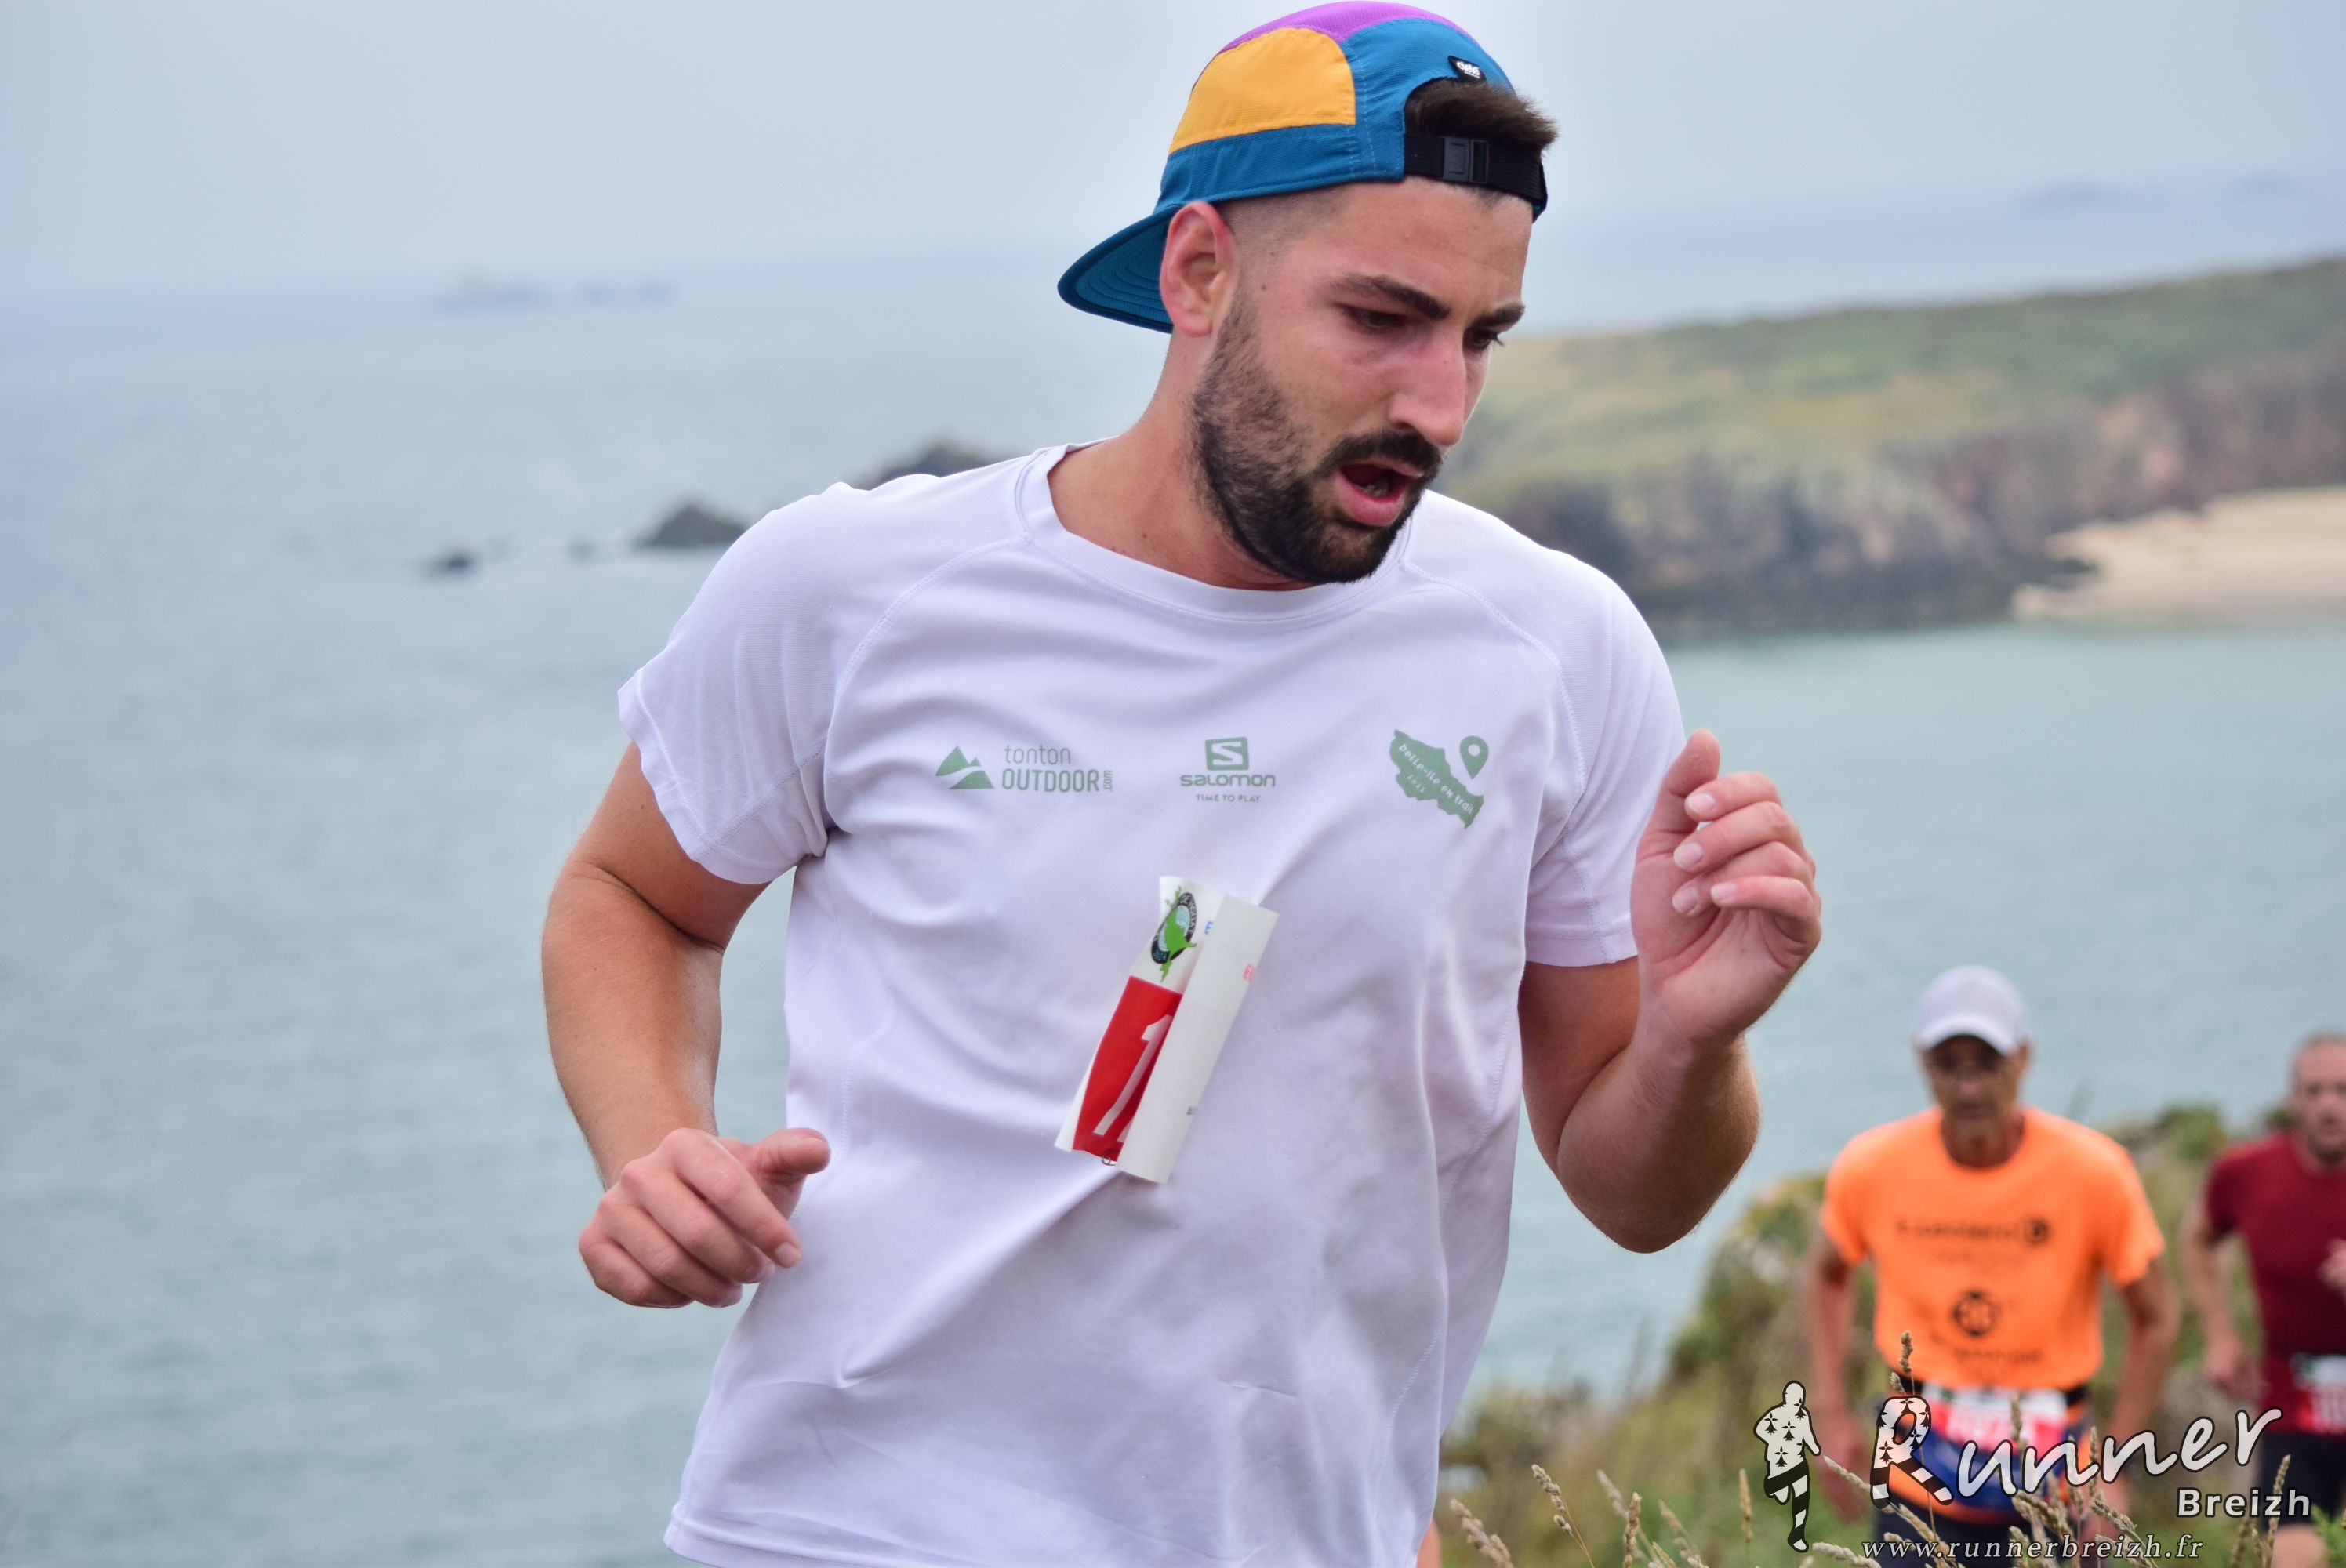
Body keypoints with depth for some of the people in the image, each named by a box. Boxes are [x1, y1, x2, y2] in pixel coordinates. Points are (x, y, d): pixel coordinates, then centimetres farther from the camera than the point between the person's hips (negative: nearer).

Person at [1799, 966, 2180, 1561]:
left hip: (2052, 1488, -1)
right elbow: (1825, 1275, 13)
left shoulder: (2094, 1170, -12)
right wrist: (1831, 1416, 3)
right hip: (1919, 1484, 1)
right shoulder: (1871, 1166, -8)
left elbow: (2156, 1320, -1)